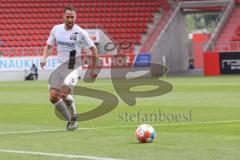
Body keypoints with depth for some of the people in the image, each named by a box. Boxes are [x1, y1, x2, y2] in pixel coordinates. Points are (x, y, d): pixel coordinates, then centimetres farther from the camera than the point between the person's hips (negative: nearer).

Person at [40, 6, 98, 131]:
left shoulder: (80, 32, -8)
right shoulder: (56, 29, 3)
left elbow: (93, 49, 0)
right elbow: (48, 46, 16)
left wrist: (93, 70, 3)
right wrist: (44, 58, -4)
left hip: (74, 68, -5)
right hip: (60, 67, 5)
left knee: (64, 93, -25)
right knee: (53, 97, -5)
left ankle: (74, 118, 2)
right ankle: (70, 120, 12)